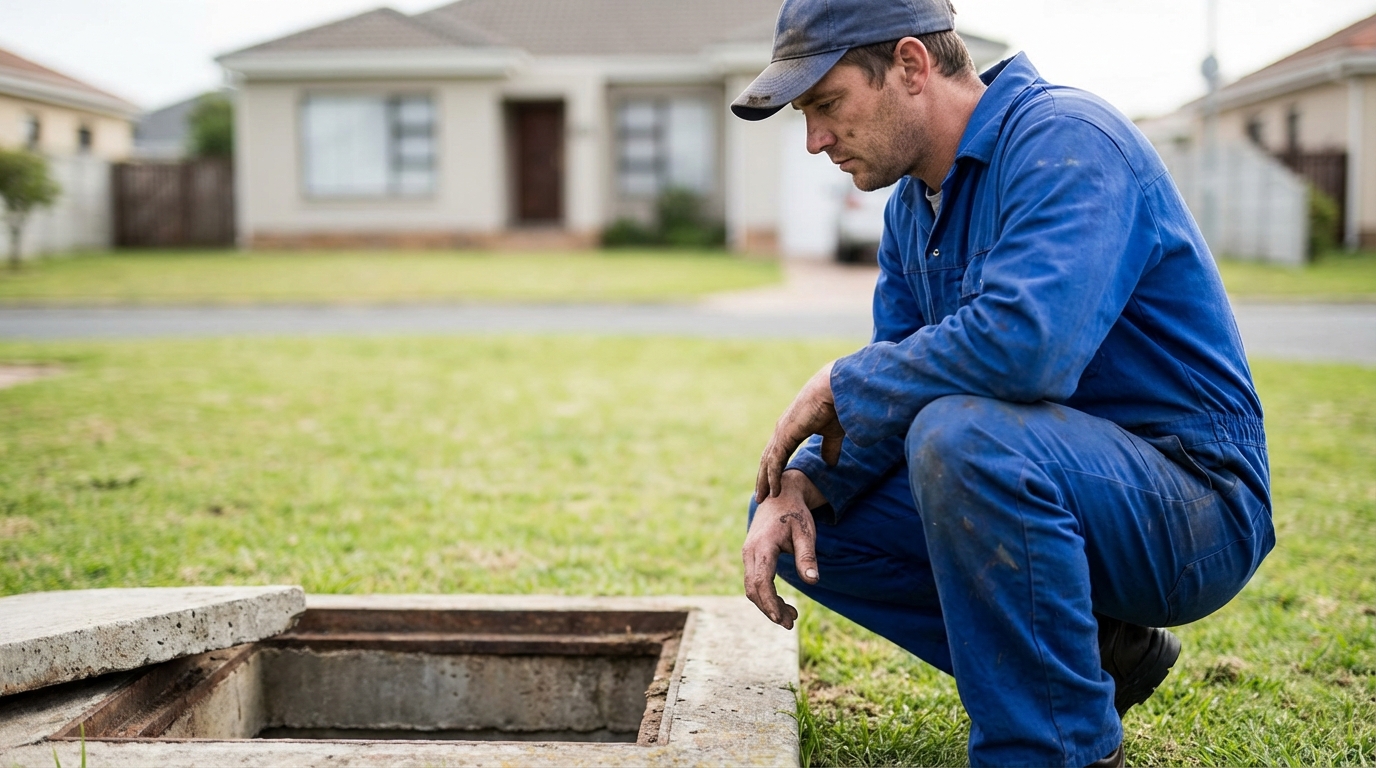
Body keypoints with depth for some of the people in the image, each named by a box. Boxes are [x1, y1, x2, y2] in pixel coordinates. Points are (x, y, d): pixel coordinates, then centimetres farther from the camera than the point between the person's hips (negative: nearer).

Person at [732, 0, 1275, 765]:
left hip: (1193, 507, -9)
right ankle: (1090, 653, 8)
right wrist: (798, 485, -8)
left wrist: (840, 388, -20)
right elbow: (897, 380, 11)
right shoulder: (914, 205, 9)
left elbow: (1025, 340, -35)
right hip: (1045, 483, 9)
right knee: (797, 521, 3)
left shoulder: (1066, 139, -19)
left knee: (960, 433, -35)